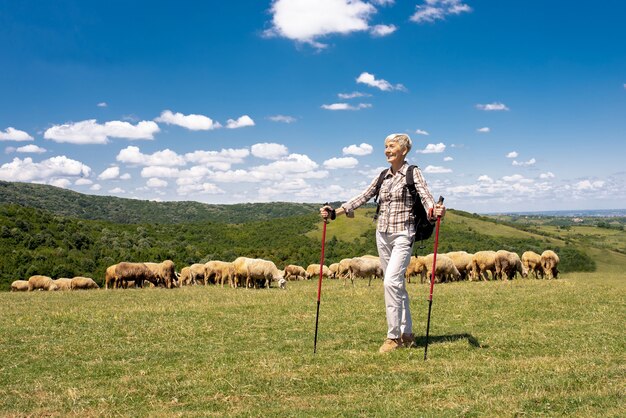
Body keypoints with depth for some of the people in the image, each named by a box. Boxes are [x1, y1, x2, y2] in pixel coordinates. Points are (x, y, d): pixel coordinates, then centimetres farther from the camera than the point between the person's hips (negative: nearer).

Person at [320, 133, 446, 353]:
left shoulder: (413, 173, -3)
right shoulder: (383, 177, 13)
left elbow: (426, 198, -15)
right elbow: (362, 197, 10)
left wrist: (436, 211, -38)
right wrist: (335, 212, 0)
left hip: (402, 235, -6)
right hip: (382, 235, 6)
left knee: (391, 281, -17)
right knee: (397, 284, 11)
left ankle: (393, 335, -7)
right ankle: (407, 333, 21)